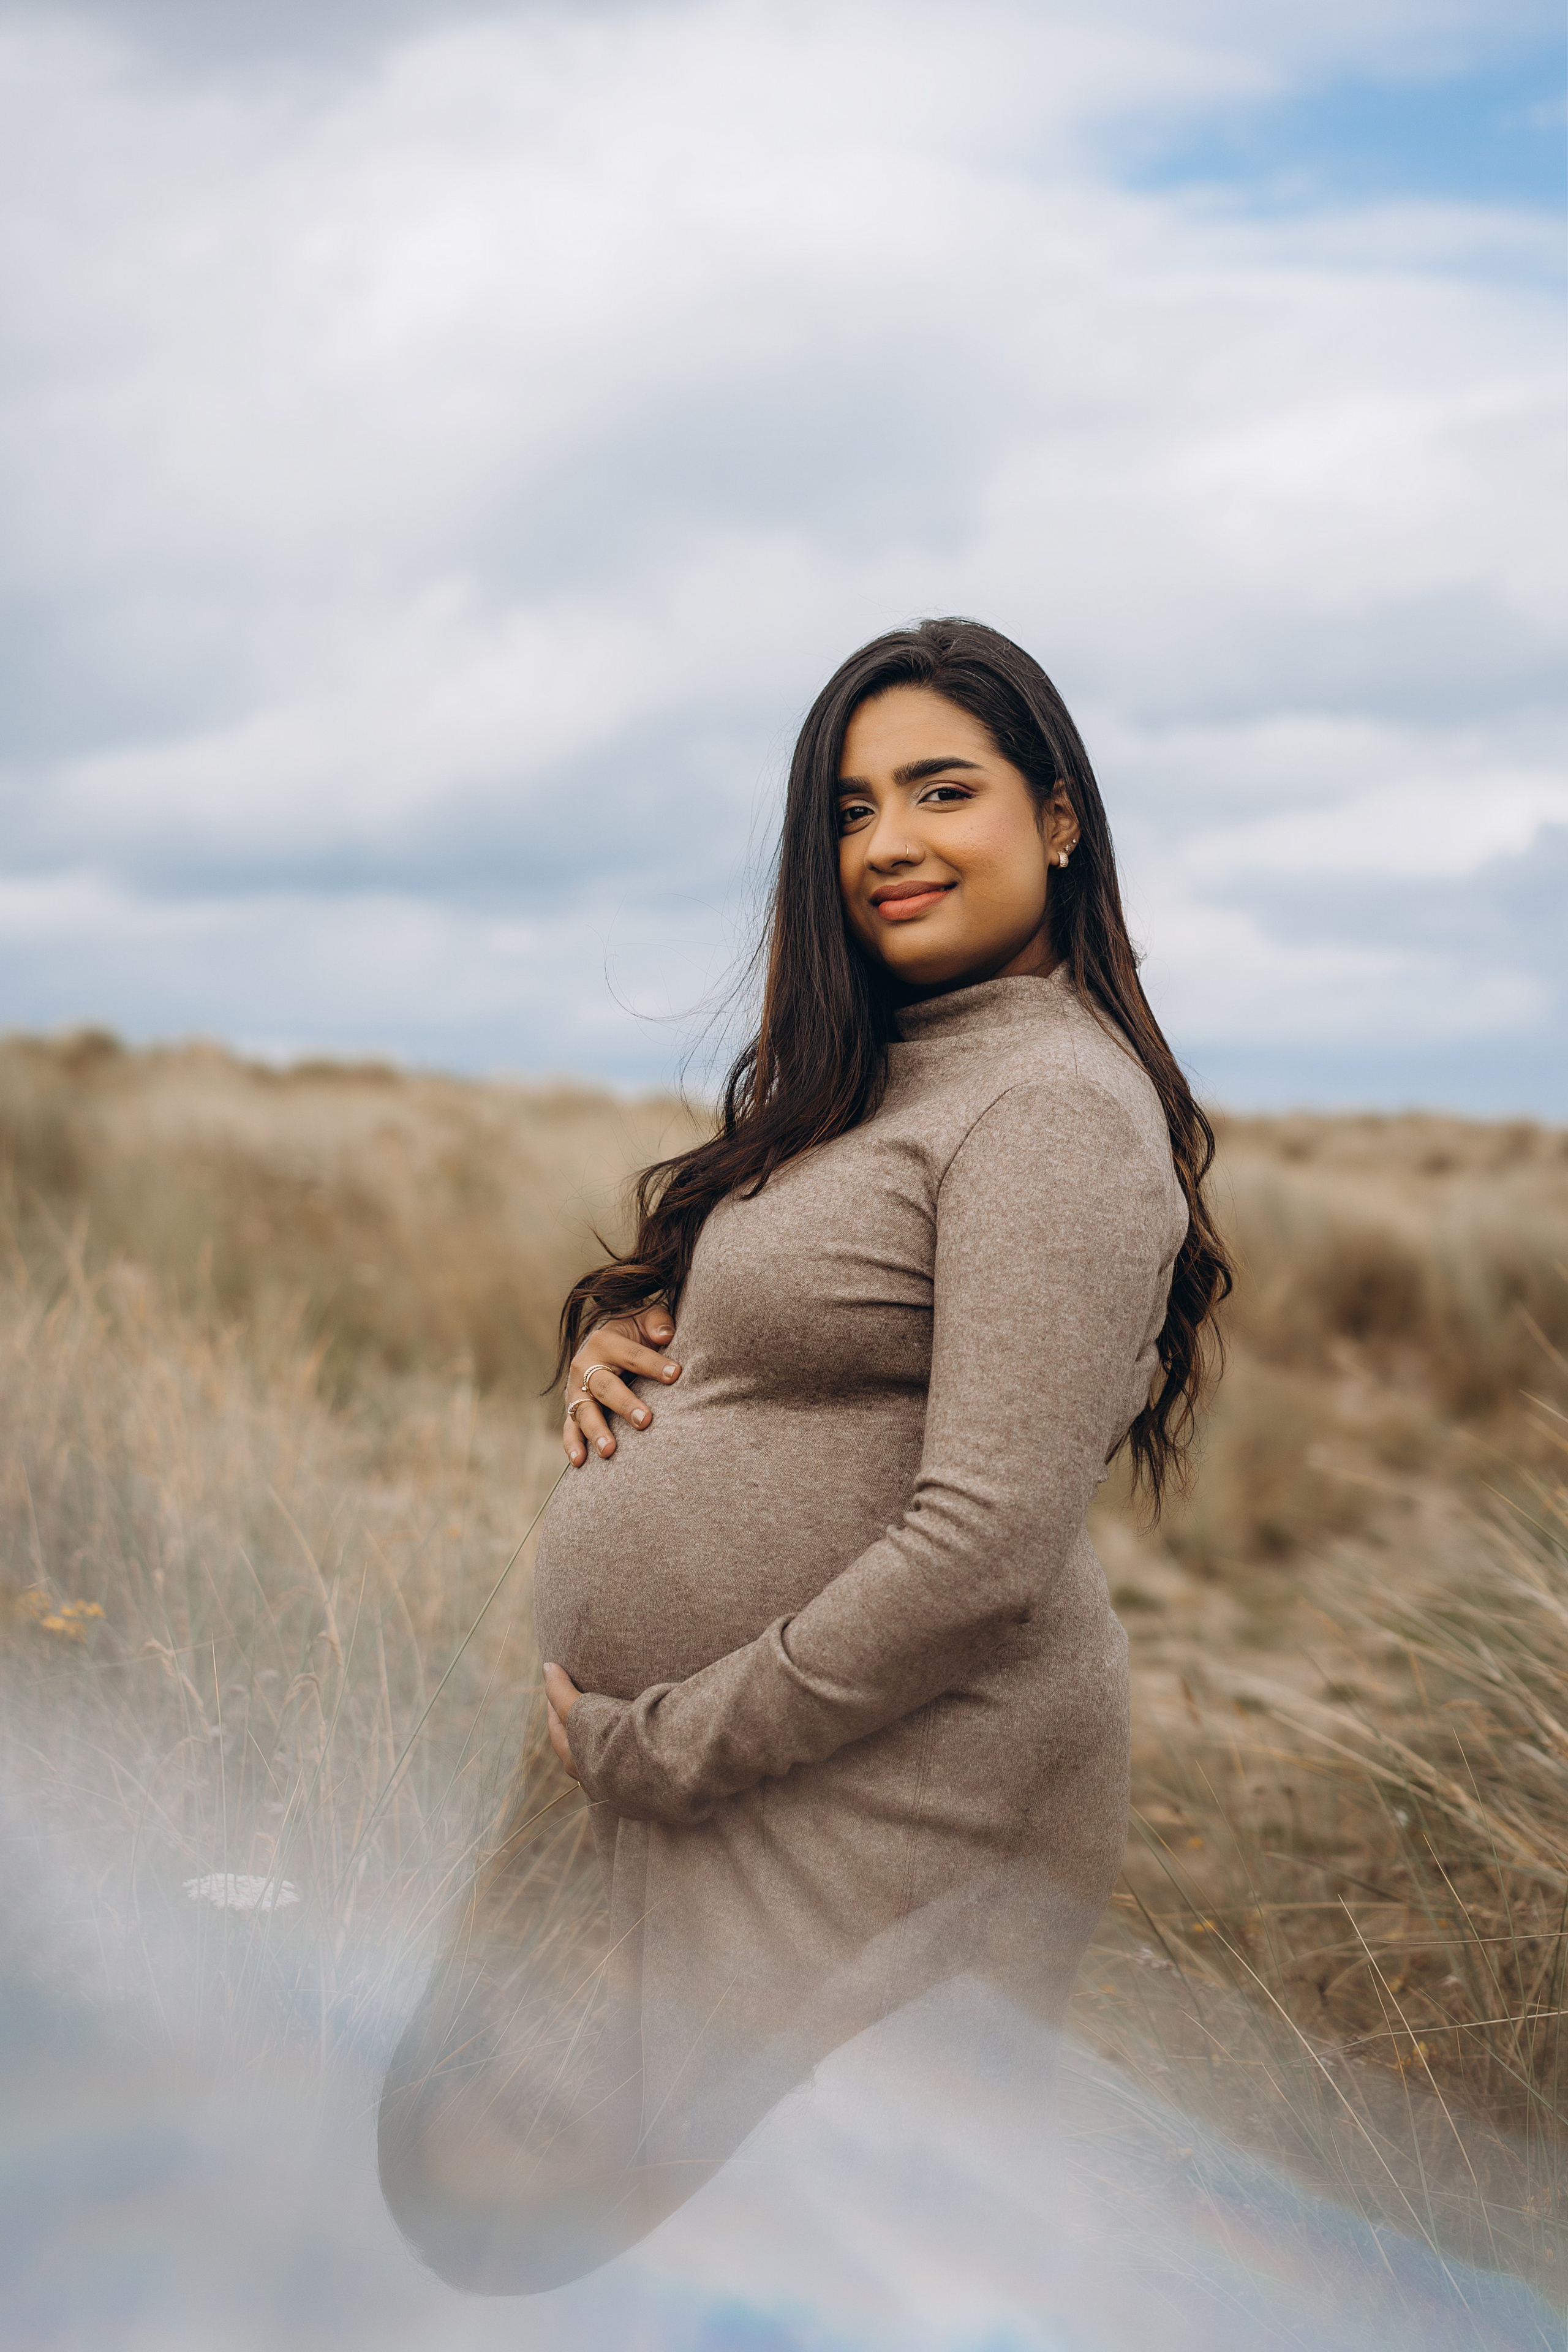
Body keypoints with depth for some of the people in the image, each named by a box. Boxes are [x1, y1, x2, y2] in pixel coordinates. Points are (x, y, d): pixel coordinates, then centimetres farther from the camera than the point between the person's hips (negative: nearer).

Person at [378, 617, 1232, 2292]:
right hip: (690, 1769, 9)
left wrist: (651, 1745, -16)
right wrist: (610, 1334, 1)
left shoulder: (1056, 1105, -16)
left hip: (879, 1792, -9)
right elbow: (761, 1322, 26)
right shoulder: (866, 1075, 12)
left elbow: (985, 1550, -24)